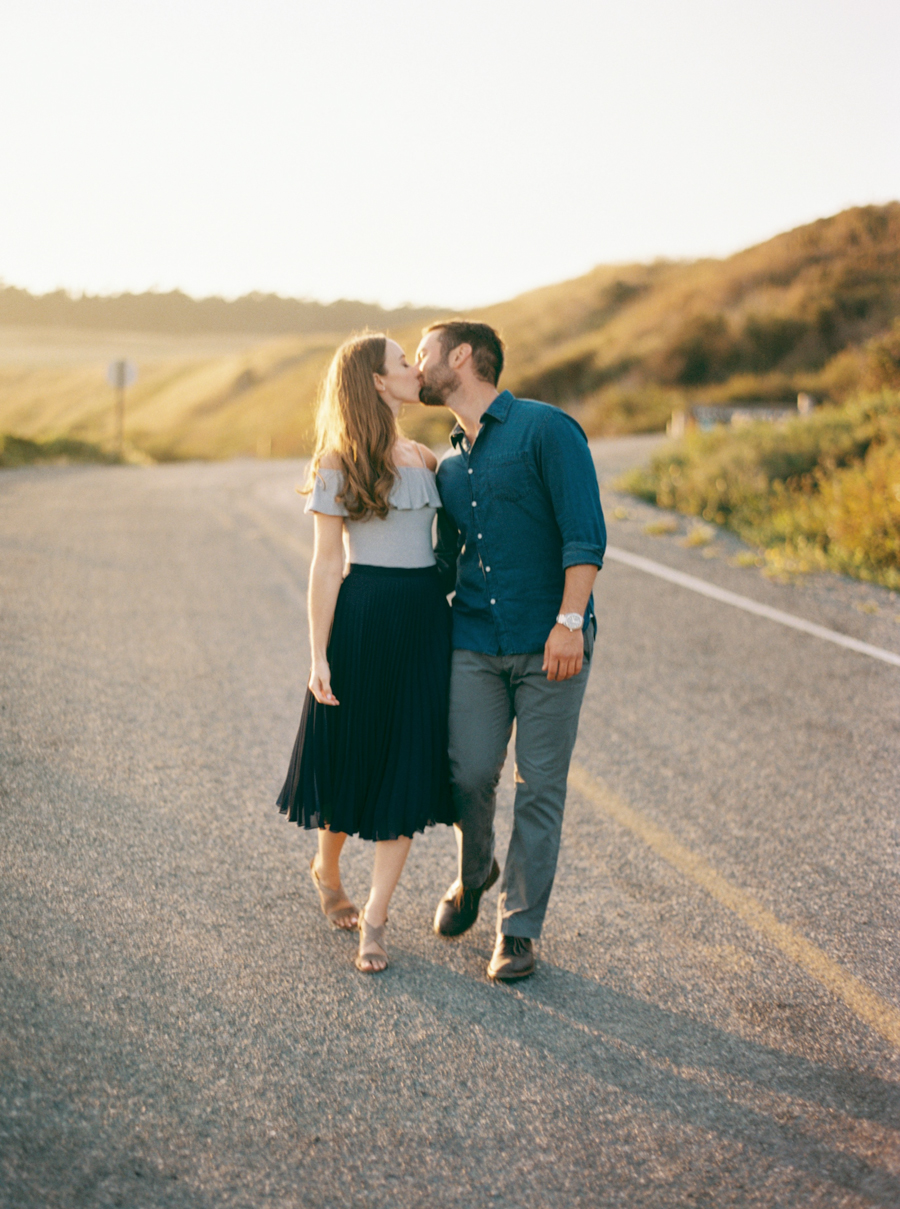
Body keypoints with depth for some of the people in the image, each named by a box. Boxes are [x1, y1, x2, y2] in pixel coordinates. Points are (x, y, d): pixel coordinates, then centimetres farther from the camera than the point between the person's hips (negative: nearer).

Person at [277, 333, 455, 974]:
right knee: (354, 756, 7)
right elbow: (327, 565, -6)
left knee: (409, 766, 0)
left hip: (426, 621, 5)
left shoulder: (425, 458, 13)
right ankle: (327, 869, 36)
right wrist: (319, 655, -11)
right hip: (363, 618, -5)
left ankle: (374, 918, 6)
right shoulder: (339, 465, -4)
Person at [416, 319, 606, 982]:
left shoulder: (546, 428, -6)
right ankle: (475, 874, 29)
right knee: (469, 774, 0)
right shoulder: (450, 466, 16)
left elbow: (586, 533, -12)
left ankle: (519, 928, 11)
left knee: (540, 787, 0)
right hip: (474, 641, 5)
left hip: (550, 644, -5)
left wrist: (569, 621, -20)